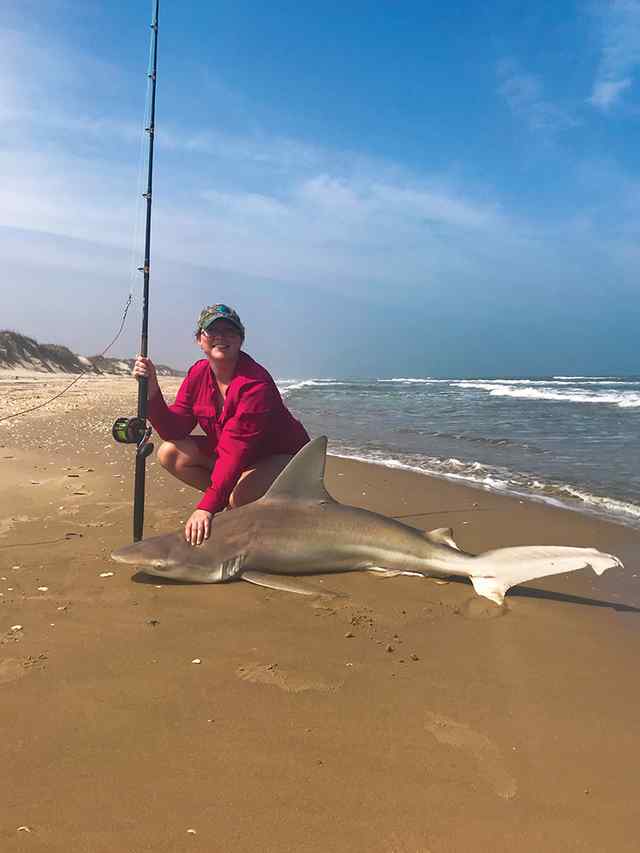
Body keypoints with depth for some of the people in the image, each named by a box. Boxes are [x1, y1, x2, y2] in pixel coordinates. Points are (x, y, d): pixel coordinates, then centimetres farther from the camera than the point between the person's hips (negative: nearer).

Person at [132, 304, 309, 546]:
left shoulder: (255, 382, -29)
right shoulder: (198, 374, -5)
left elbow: (236, 448, -36)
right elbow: (174, 431, -7)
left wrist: (207, 507, -40)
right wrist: (152, 392, -23)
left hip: (281, 456, -7)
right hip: (227, 453, 8)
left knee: (240, 497, -35)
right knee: (169, 454, -7)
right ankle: (228, 501, 1)